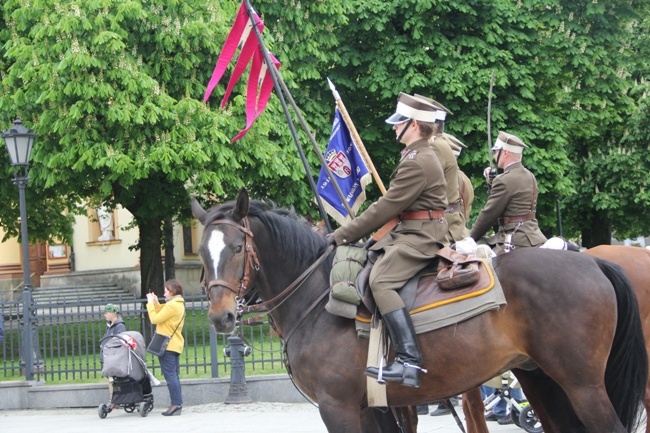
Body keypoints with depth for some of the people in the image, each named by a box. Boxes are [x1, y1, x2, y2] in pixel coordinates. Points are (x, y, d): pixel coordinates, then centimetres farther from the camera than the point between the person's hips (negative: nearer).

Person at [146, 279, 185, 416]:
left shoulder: (171, 305, -15)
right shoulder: (179, 304, 16)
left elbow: (155, 319, -15)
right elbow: (162, 316, 20)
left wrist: (150, 304, -5)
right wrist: (156, 303, 15)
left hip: (167, 345, -10)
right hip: (176, 344, 10)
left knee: (170, 375, -10)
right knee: (174, 376, 12)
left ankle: (175, 404, -13)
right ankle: (178, 404, 12)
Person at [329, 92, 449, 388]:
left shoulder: (418, 163, -16)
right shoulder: (420, 157, 19)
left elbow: (386, 207, -18)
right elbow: (392, 207, 21)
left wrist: (343, 235, -13)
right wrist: (349, 233, 16)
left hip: (420, 238, -12)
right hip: (406, 233, 12)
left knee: (381, 280, -29)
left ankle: (409, 360, -38)